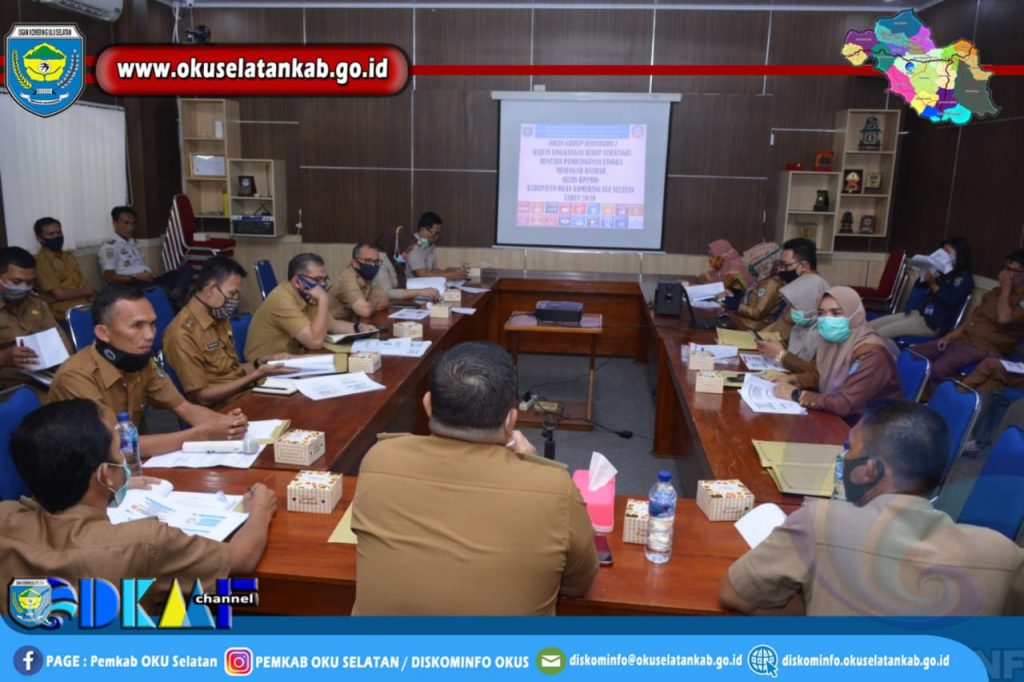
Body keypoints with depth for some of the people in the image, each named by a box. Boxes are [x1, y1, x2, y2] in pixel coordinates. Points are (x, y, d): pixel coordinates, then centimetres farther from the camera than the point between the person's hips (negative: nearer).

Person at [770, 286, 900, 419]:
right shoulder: (835, 341, 0)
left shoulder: (871, 353, -24)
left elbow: (845, 405, -31)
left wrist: (796, 395, -22)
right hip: (838, 418, 7)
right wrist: (792, 379, -3)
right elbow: (818, 375, 16)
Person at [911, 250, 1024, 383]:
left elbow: (1003, 319, -22)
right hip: (961, 340, 8)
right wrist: (949, 336, 5)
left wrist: (1006, 287, -9)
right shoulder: (996, 292, 21)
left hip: (984, 349, -8)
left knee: (938, 369, -36)